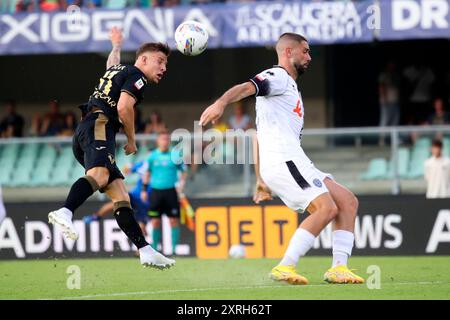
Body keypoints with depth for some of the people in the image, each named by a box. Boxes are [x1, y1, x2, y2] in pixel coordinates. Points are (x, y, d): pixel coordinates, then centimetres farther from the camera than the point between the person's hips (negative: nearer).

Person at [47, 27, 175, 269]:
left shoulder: (117, 71, 34)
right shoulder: (136, 75, 7)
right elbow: (124, 107, -10)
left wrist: (116, 46, 82)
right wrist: (131, 140, 2)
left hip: (82, 136, 10)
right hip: (99, 125, -10)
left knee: (120, 193, 3)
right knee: (99, 174, -36)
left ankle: (146, 251, -5)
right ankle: (64, 213, -64)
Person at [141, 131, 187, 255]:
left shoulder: (175, 155, 3)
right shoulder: (152, 156, 6)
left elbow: (183, 172, 10)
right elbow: (147, 173, 13)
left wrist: (181, 183, -6)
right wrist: (144, 189, 8)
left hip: (171, 191, -1)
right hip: (156, 191, 1)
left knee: (174, 221, -5)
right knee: (155, 222, 0)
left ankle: (174, 248, 0)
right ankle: (154, 248, 8)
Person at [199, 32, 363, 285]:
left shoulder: (289, 86, 30)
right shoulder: (278, 77, 1)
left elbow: (260, 138, 32)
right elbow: (247, 88, -21)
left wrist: (262, 180, 29)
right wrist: (221, 103, -43)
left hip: (293, 162, 10)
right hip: (282, 160, -10)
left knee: (347, 201, 5)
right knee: (326, 207, -21)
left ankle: (338, 268, -3)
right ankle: (285, 268, -21)